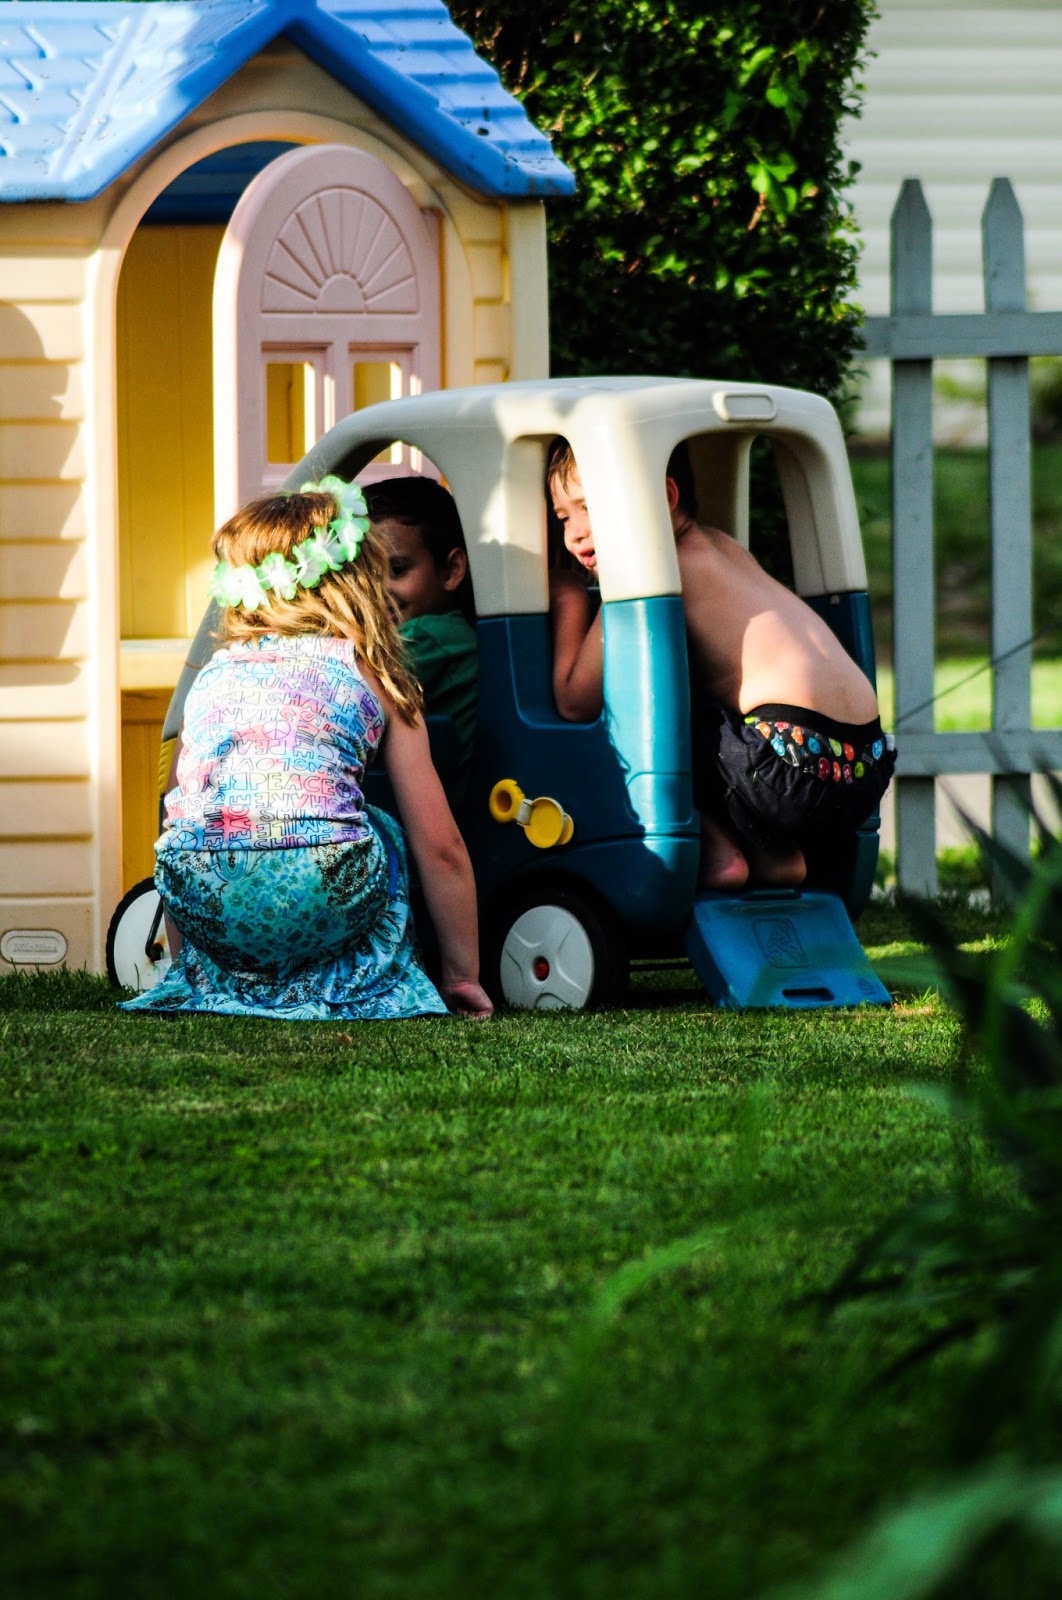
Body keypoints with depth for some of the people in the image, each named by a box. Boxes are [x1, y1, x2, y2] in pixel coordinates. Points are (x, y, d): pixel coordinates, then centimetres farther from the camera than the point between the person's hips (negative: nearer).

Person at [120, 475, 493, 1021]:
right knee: (381, 833, 30)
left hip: (202, 899, 2)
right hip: (320, 890, -2)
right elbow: (441, 847, 18)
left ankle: (213, 984, 25)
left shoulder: (214, 674, 26)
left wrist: (187, 962, 45)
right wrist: (462, 975, 30)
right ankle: (377, 988, 25)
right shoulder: (373, 678, 18)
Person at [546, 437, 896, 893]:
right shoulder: (721, 547, 23)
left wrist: (569, 600, 12)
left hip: (794, 763, -9)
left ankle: (716, 851, 2)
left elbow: (575, 702, -1)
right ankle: (776, 853, 18)